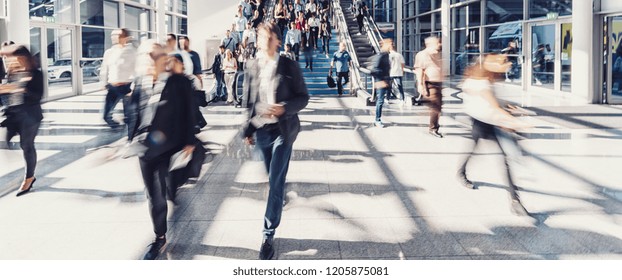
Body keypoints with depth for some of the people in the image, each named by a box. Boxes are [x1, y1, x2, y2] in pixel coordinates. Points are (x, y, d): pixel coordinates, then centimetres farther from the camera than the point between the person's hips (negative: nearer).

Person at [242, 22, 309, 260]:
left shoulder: (289, 66, -5)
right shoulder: (252, 67, 3)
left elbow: (303, 97, -3)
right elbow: (247, 100, 8)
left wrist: (284, 108, -20)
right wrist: (247, 130, 6)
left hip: (282, 129, -3)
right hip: (261, 130, 4)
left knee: (276, 180, -9)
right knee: (272, 176, 18)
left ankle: (269, 235, -8)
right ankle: (281, 196, 51)